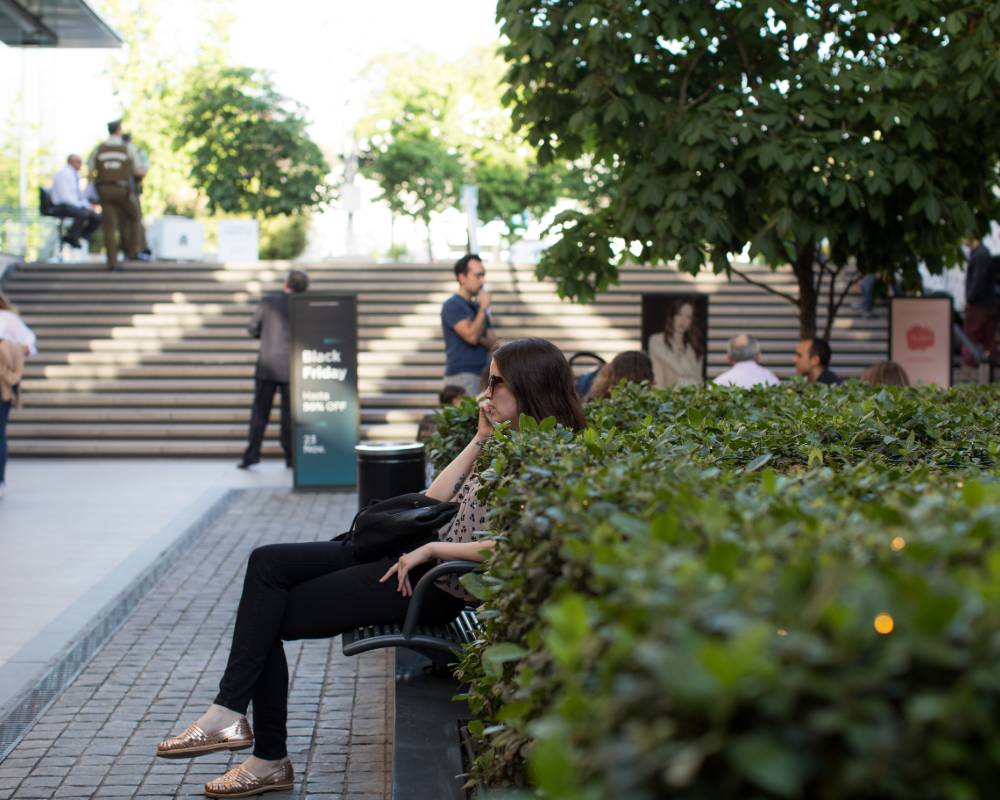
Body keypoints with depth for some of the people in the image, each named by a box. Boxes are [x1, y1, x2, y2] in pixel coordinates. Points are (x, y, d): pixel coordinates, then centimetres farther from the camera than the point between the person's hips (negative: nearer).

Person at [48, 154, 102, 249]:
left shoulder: (75, 175, 16)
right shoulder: (64, 174, -12)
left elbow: (79, 195, 22)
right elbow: (65, 197, -19)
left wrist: (88, 206, 3)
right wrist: (83, 207, -20)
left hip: (74, 205, 9)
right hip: (61, 206, -9)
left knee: (97, 218, -6)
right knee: (83, 214, -34)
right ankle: (71, 238, -17)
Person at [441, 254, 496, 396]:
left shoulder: (477, 307, 17)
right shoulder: (452, 305, -6)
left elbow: (492, 343, 13)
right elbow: (471, 336, -18)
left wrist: (479, 337, -9)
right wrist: (483, 308, -8)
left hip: (482, 375, 7)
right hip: (462, 375, -7)